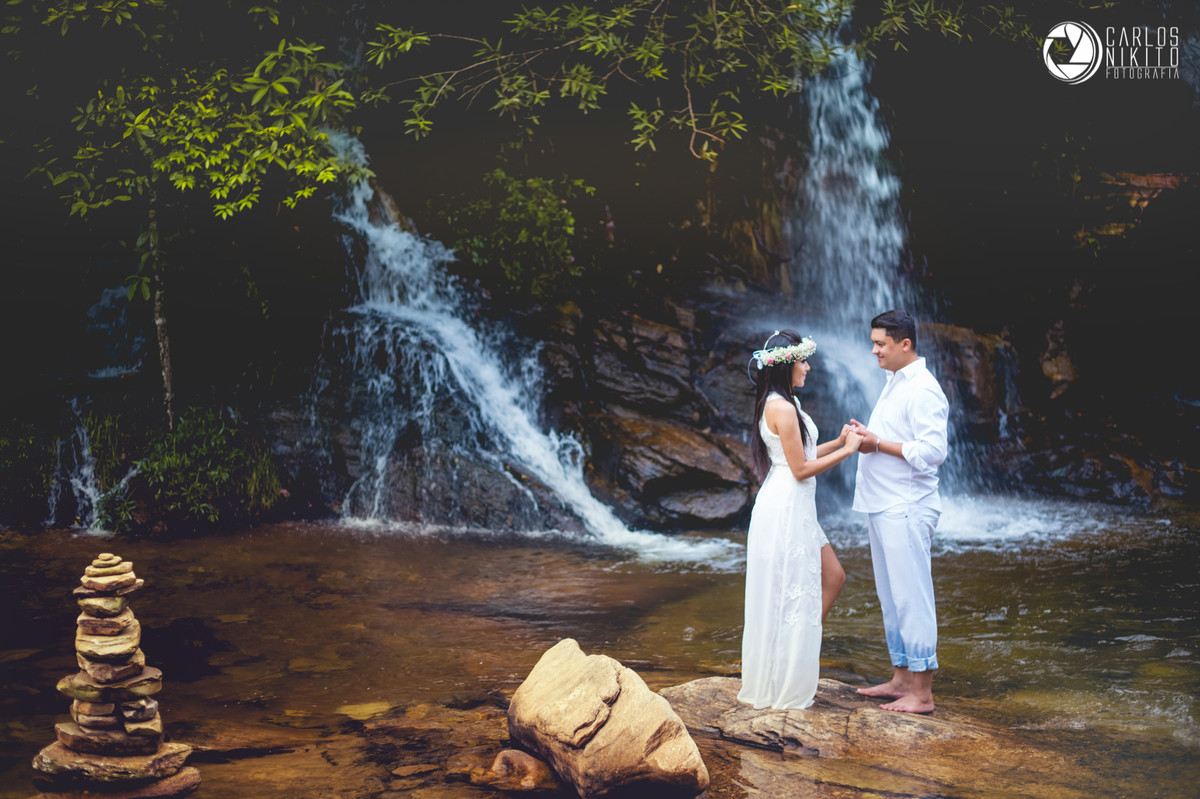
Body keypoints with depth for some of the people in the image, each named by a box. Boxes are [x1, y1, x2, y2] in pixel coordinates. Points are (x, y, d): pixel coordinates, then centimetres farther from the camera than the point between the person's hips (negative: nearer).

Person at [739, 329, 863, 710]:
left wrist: (839, 441, 11)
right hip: (785, 509, -10)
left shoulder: (783, 404, 13)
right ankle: (782, 688, 8)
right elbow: (800, 469, -17)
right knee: (791, 594, -2)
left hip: (796, 509, 10)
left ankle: (802, 647, 22)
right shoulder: (782, 408, -18)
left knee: (833, 577, 15)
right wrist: (846, 451, -9)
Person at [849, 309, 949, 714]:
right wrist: (865, 435, 7)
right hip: (883, 507, 10)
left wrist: (878, 444, -18)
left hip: (906, 510, -10)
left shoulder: (923, 390, -14)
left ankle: (922, 694, -1)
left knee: (912, 599, -6)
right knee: (890, 599, 14)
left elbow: (932, 451, -23)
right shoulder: (894, 383, 17)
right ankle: (901, 678, 24)